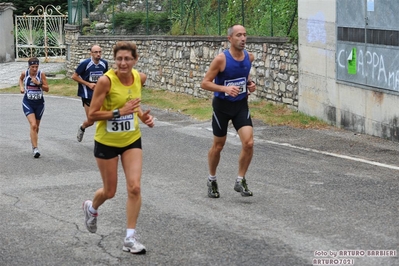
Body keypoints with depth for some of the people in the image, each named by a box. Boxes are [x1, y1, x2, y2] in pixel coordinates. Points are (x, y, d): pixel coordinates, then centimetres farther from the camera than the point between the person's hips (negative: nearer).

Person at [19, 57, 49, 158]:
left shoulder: (41, 74, -9)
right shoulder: (24, 73, -6)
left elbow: (47, 89, -7)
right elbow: (21, 79, 20)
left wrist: (39, 83, -21)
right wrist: (21, 87, 4)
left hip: (39, 103, 1)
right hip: (28, 103, -1)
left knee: (36, 126, 15)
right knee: (33, 125, -17)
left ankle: (33, 144, 38)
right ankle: (35, 149, -18)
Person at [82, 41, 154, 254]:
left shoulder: (140, 78, -6)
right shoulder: (106, 81, -23)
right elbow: (92, 114, -20)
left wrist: (142, 115, -4)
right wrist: (120, 112, -29)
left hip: (132, 140, 4)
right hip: (107, 142, -3)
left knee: (134, 187, -8)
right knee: (109, 192, 10)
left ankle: (130, 238, 3)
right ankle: (91, 207, 47)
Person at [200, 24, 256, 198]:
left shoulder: (249, 57, -2)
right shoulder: (221, 59, -18)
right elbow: (205, 83, -16)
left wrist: (250, 84, 0)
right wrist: (225, 88, -30)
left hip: (241, 105, 4)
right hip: (222, 105, -4)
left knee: (248, 143, -12)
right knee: (218, 146, 10)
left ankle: (240, 181, 5)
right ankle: (212, 180, 33)